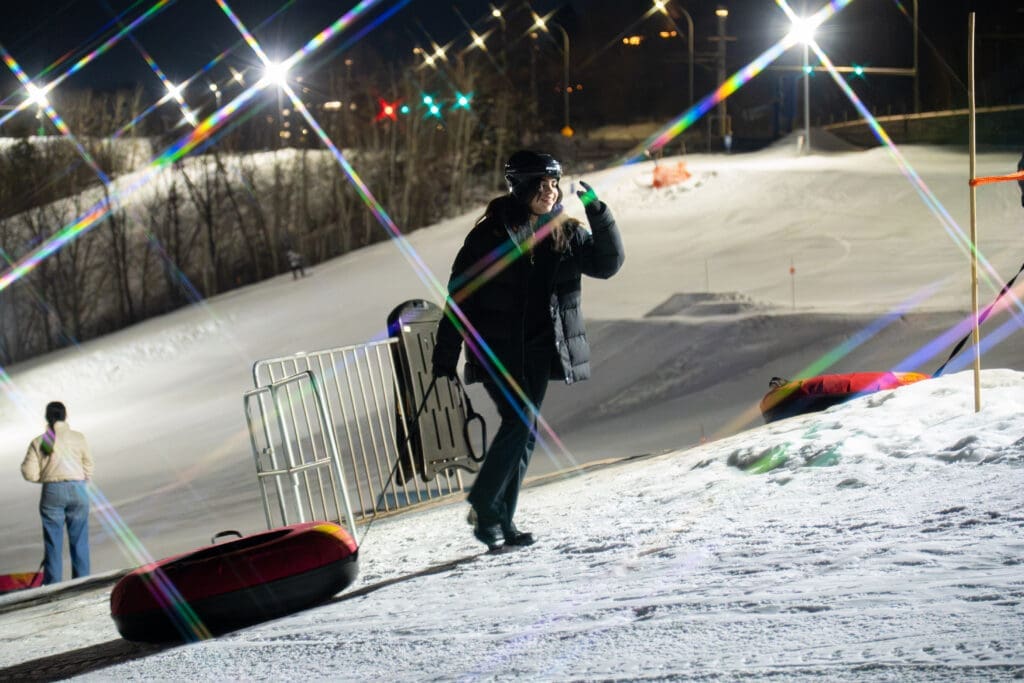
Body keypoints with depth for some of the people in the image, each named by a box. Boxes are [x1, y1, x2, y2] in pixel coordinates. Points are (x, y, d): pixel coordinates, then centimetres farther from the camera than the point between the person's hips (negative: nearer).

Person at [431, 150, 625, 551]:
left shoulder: (565, 233, 6)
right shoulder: (490, 235, -8)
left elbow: (607, 264, 0)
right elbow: (460, 295, -6)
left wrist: (598, 215, -14)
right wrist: (444, 357, -8)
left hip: (538, 351, 5)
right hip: (497, 349, -5)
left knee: (525, 432, 6)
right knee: (519, 422, -17)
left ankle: (502, 520, 14)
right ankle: (484, 508, -4)